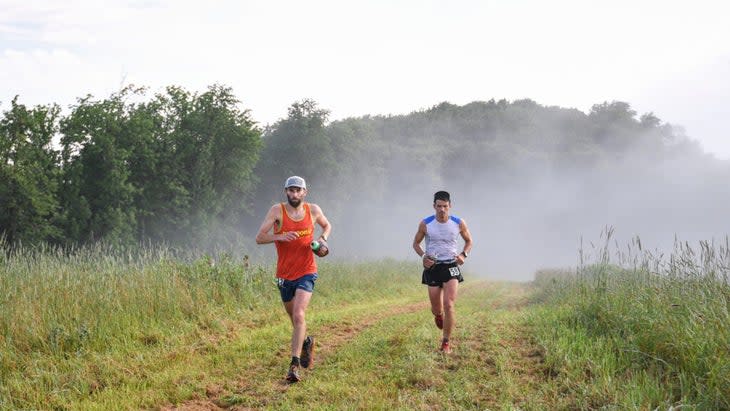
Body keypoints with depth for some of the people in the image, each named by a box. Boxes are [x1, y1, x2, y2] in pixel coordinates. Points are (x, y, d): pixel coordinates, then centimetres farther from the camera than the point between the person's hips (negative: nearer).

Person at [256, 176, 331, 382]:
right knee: (294, 318, 16)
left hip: (306, 273, -1)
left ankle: (294, 365, -18)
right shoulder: (277, 210, -7)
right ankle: (306, 342, 48)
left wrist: (323, 238, 1)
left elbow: (327, 225, 22)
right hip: (284, 274, 1)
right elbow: (259, 238, -11)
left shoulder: (313, 210, 0)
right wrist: (280, 236, -28)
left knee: (299, 315, -19)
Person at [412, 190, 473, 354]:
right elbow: (416, 243, 7)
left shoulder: (459, 223, -5)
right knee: (436, 308, 7)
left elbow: (469, 241, 12)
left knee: (449, 305, -15)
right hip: (433, 267, 1)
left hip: (451, 266, -1)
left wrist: (463, 254, -7)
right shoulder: (425, 224, -7)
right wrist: (423, 256, -12)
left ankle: (446, 342, -2)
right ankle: (438, 315, 47)